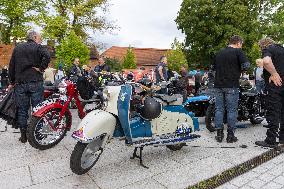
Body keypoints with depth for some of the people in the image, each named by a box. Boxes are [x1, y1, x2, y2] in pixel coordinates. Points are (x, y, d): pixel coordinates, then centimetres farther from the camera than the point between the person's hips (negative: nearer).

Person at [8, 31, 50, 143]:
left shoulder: (17, 48, 14)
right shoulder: (38, 47, 0)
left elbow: (11, 66, 13)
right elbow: (47, 56, -22)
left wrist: (12, 82, 18)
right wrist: (41, 68, -11)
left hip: (20, 84, 4)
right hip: (36, 83, -4)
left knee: (22, 110, 8)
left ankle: (23, 136, 15)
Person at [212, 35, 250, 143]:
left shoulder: (219, 53, 15)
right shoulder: (238, 51, -2)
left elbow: (213, 67, 21)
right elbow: (246, 65, -13)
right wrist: (238, 69, 6)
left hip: (218, 85, 5)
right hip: (231, 86, -5)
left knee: (219, 109, 7)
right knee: (232, 110, 2)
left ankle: (219, 134, 11)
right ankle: (230, 135, 8)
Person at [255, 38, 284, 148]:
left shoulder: (267, 49, -4)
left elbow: (267, 61, -27)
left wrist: (275, 74, -18)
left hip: (275, 84, -8)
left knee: (273, 113, -4)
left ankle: (271, 141, 2)